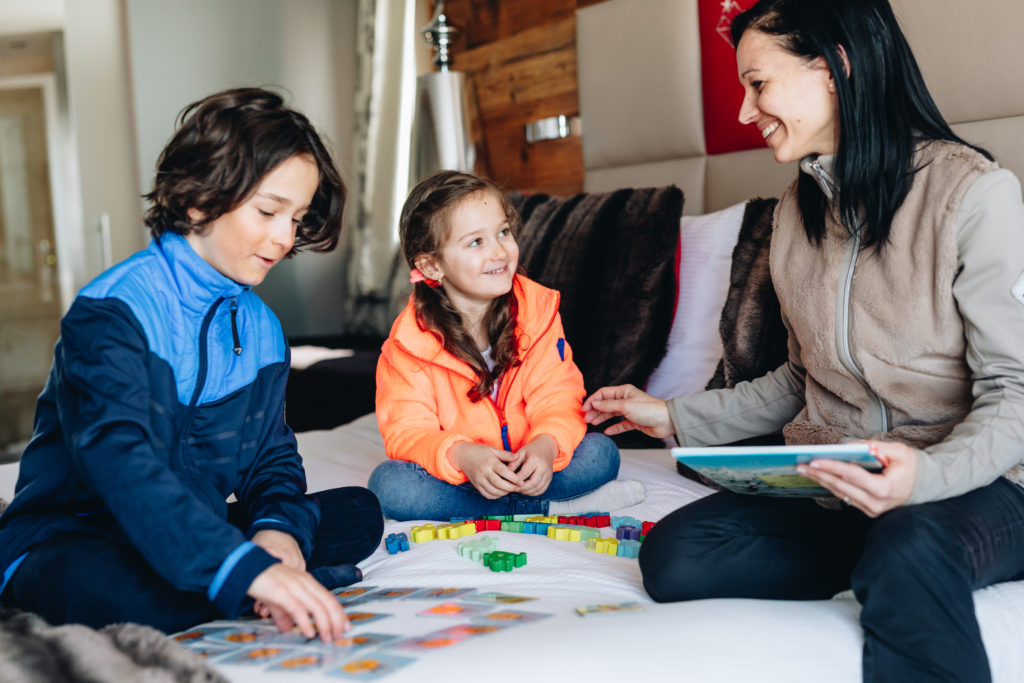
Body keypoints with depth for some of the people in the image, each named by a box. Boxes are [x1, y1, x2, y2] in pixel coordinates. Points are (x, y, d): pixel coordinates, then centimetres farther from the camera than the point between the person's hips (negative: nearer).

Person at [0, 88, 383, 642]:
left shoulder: (261, 330, 7)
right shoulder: (114, 312, -19)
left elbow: (272, 458, 8)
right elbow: (118, 460, -35)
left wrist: (278, 528, -18)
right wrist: (248, 567, -46)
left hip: (191, 536, 7)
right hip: (66, 544, -7)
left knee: (358, 514, -7)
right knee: (131, 592, -42)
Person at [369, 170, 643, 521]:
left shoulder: (538, 309, -7)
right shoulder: (410, 339, -14)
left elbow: (556, 399, -9)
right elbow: (407, 432, -16)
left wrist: (546, 446, -32)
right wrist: (460, 455, -37)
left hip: (526, 464, 1)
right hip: (453, 473, 0)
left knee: (601, 453, -19)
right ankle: (546, 506, -26)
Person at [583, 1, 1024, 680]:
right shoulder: (799, 209, 13)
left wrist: (929, 474, -30)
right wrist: (675, 417, 16)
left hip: (968, 484, -6)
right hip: (826, 481, 7)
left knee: (909, 549, -41)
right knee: (672, 556, -19)